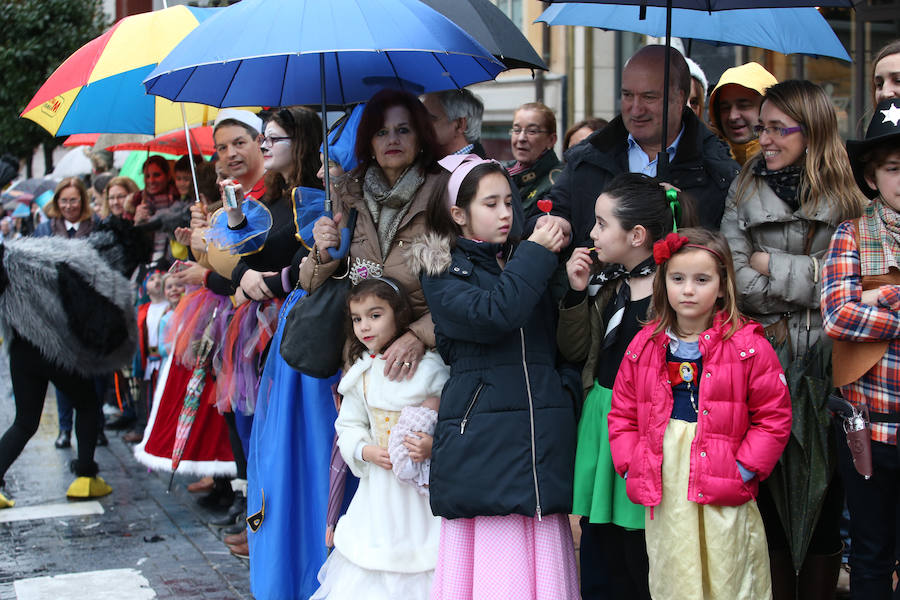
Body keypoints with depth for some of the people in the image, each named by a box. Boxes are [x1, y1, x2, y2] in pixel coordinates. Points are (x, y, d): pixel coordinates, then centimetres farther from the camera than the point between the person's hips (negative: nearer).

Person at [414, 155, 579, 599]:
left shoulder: (519, 263, 20)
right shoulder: (443, 272, 4)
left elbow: (565, 345, 18)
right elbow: (492, 313, -17)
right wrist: (537, 253, -8)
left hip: (540, 443, 5)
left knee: (539, 565, 1)